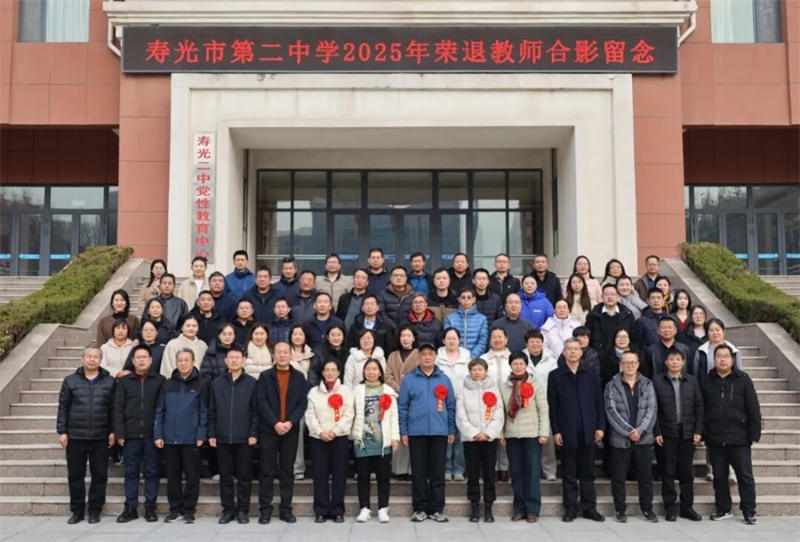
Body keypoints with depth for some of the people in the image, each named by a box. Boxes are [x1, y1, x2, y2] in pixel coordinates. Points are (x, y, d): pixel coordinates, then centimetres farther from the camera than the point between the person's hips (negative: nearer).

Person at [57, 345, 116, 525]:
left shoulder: (109, 382, 4)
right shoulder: (70, 381, 5)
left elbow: (113, 409, 5)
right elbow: (63, 408, 5)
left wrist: (113, 431, 0)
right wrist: (62, 431, 0)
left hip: (100, 438, 0)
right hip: (75, 436, 0)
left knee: (99, 475, 3)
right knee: (75, 475, 7)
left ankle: (95, 510, 15)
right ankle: (77, 510, 18)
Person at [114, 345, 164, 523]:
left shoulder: (160, 380, 4)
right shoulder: (124, 381, 8)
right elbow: (118, 408, 5)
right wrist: (119, 433, -3)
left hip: (152, 435, -1)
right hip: (130, 435, 1)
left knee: (152, 472, 4)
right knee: (131, 472, 6)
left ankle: (150, 507, 12)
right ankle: (130, 508, 14)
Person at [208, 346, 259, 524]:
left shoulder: (251, 383, 2)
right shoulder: (216, 383, 8)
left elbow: (255, 411, 0)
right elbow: (211, 411, 8)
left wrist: (253, 434, -6)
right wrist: (211, 434, 2)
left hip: (244, 438, -2)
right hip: (222, 438, 2)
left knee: (244, 476, 3)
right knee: (225, 476, 7)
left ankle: (243, 510, 13)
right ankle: (228, 510, 16)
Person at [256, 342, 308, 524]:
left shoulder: (299, 377, 8)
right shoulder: (264, 376, 3)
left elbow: (303, 403, 2)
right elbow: (261, 402, -5)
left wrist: (290, 422, -12)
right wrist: (275, 423, -15)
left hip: (290, 430, 1)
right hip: (268, 430, -1)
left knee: (287, 471, 6)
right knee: (267, 471, 1)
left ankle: (286, 509, 13)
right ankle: (265, 510, 8)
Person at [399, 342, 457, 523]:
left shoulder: (444, 379, 8)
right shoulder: (409, 379, 4)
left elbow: (451, 406, 10)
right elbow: (403, 406, 3)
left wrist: (452, 430, 5)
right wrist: (403, 432, -1)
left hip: (440, 432, 1)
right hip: (416, 432, -1)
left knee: (438, 472, 4)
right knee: (418, 472, 4)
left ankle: (437, 509, 12)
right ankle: (420, 508, 12)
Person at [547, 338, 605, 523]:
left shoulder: (591, 375, 9)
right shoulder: (555, 376, 3)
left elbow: (599, 402, 8)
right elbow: (552, 405, 0)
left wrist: (600, 426, 0)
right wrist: (555, 431, -6)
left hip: (588, 431, 2)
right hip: (567, 432, -2)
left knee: (588, 472, 7)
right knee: (569, 473, 4)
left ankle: (589, 508, 14)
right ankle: (570, 508, 11)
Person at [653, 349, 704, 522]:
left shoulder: (692, 381, 8)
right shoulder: (657, 381, 0)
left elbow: (699, 407, 7)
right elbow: (653, 409, -2)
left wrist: (698, 431, -1)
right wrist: (656, 432, -8)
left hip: (688, 433, 2)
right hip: (667, 433, -2)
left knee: (687, 472, 7)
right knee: (668, 472, 3)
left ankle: (687, 507, 17)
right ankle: (670, 508, 12)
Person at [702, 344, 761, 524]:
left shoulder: (743, 380, -1)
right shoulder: (706, 381, 5)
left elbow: (754, 409, -2)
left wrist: (754, 434, -6)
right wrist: (702, 433, 2)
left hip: (739, 439, -2)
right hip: (715, 440, 3)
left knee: (745, 476, 3)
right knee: (719, 477, 11)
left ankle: (749, 512, 14)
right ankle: (723, 509, 24)